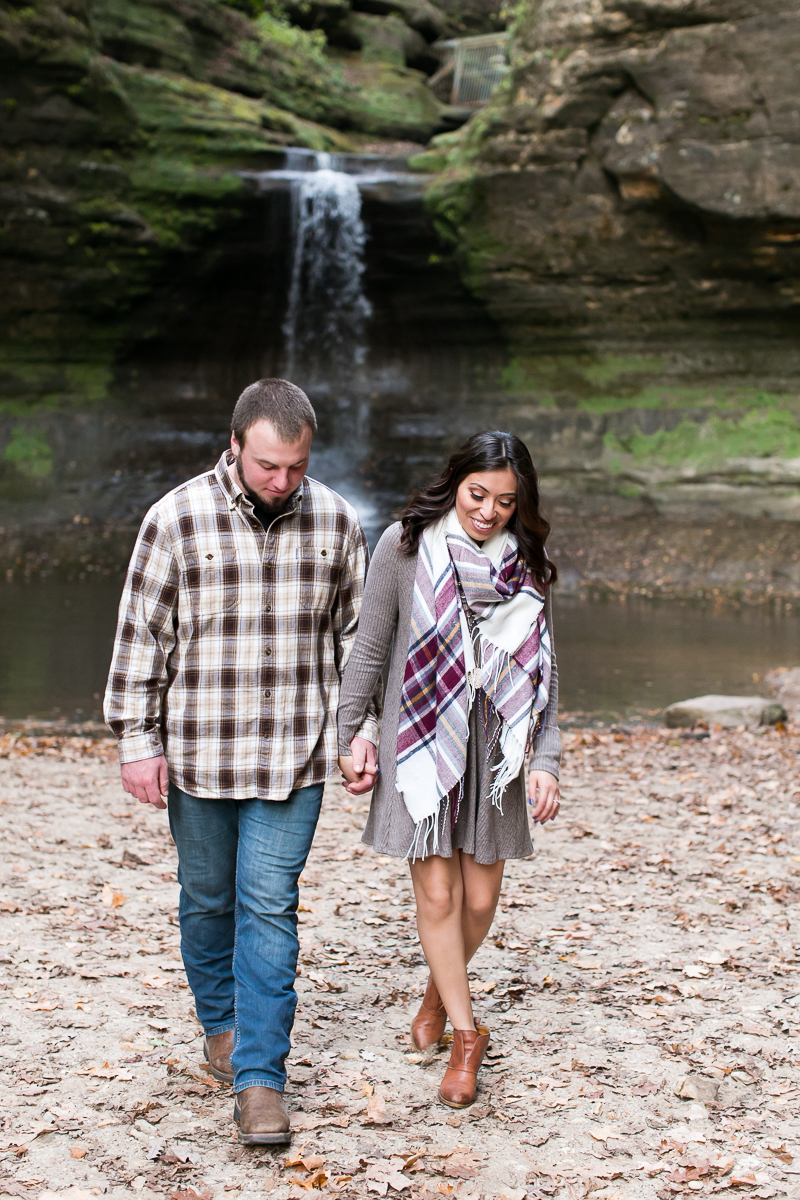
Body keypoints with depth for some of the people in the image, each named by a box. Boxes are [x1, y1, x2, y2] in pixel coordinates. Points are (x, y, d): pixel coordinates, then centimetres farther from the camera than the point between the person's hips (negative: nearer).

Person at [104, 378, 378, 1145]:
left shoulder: (334, 521, -1)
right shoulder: (178, 519, -8)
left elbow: (356, 632, 9)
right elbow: (141, 635, -4)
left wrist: (362, 730, 8)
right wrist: (137, 741, -4)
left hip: (294, 754, 0)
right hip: (198, 751, 0)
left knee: (269, 907, -3)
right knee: (207, 901, 14)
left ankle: (259, 1078, 1)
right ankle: (220, 1024, 37)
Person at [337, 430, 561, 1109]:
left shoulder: (524, 563, 6)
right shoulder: (406, 546, -3)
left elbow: (545, 669, 9)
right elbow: (369, 649, 4)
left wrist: (548, 759, 2)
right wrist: (350, 736, 3)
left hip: (494, 745, 3)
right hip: (420, 739, -3)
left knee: (481, 897, 7)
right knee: (437, 892, -4)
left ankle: (442, 990, 35)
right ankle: (466, 1035, 10)